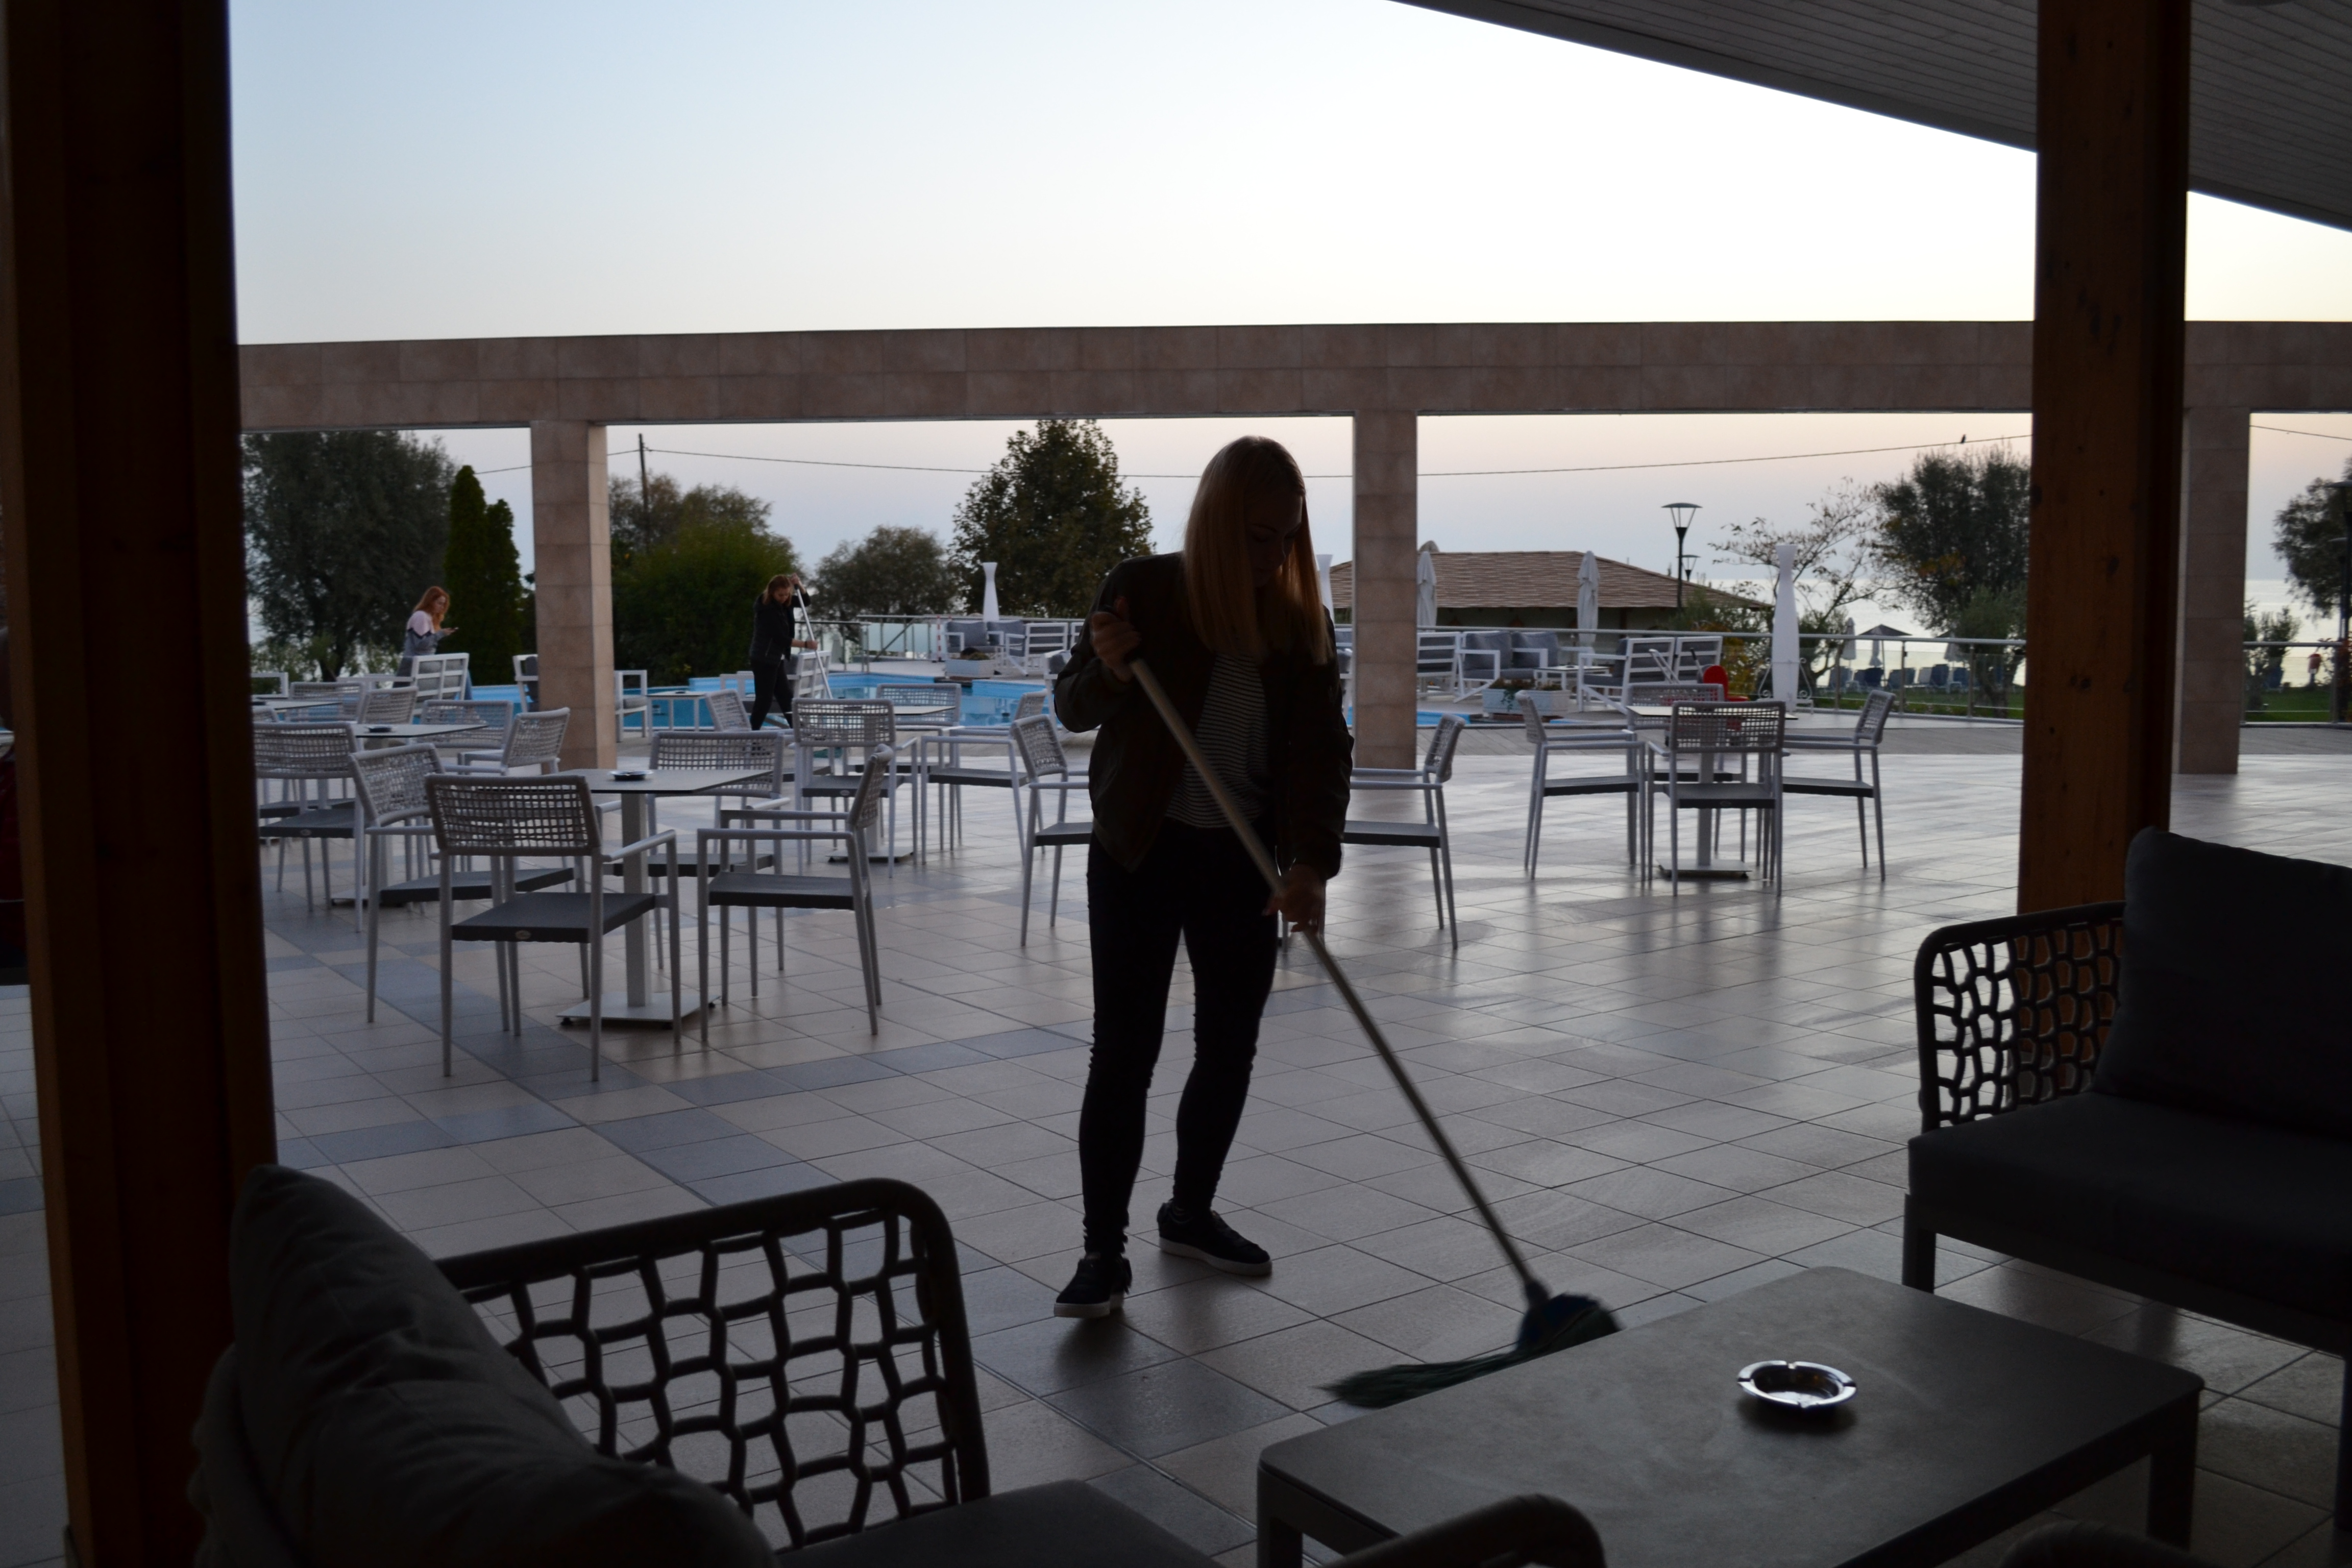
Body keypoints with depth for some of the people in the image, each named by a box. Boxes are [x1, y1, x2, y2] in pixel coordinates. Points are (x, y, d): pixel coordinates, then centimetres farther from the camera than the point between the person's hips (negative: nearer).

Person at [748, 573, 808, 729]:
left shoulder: (784, 602, 2)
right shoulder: (765, 608, -21)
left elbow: (805, 602, 13)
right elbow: (780, 637, -23)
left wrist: (799, 585, -7)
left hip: (776, 659, 9)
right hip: (764, 660, -9)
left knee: (786, 696, 13)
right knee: (764, 698, -8)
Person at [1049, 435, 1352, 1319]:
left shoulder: (1300, 620, -2)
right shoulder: (1143, 591, -9)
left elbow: (1322, 749, -7)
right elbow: (1075, 710, 1)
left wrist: (1312, 861, -21)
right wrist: (1107, 671, -22)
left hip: (1244, 861, 4)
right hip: (1139, 854, -3)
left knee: (1230, 1047, 11)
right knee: (1124, 1052, -4)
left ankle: (1190, 1214, 30)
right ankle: (1104, 1253, 4)